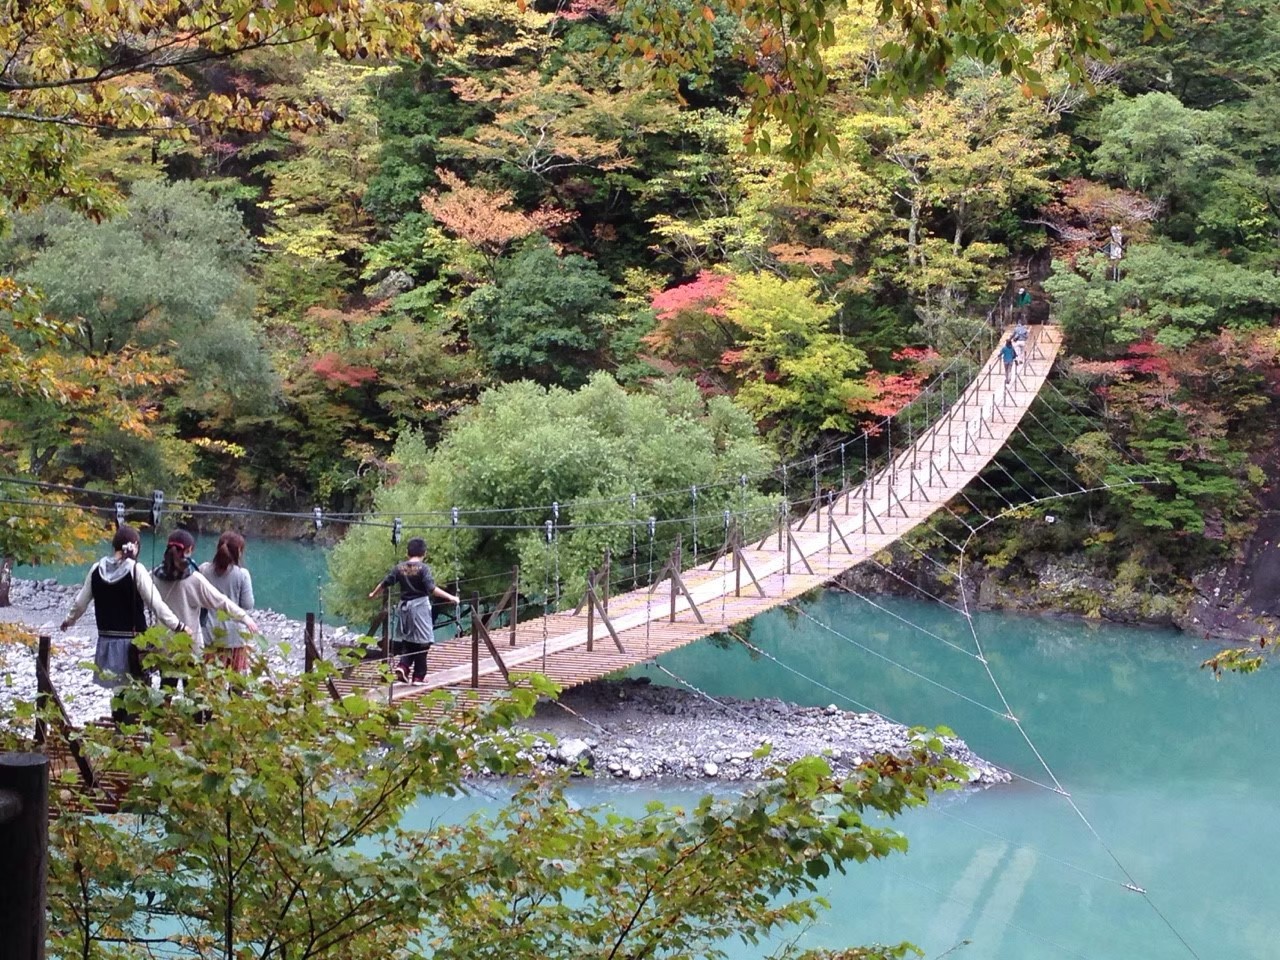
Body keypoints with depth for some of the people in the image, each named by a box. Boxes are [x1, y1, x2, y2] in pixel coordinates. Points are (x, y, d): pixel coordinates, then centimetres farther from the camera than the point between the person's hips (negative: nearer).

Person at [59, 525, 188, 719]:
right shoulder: (136, 570, -12)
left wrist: (70, 619, 32)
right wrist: (178, 625, -6)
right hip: (133, 642, -5)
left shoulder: (97, 569, 2)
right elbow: (156, 604, -13)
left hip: (108, 641, 5)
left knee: (117, 689, 13)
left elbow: (81, 601, 14)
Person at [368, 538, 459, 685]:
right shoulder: (423, 568, -10)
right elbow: (431, 589, -21)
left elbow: (384, 583, 11)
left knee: (409, 641, 18)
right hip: (420, 605, -5)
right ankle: (419, 676, 5)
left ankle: (403, 666, -3)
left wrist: (373, 594, 28)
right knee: (422, 641, 4)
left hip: (405, 606, 5)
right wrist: (450, 597, -22)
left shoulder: (399, 568, 4)